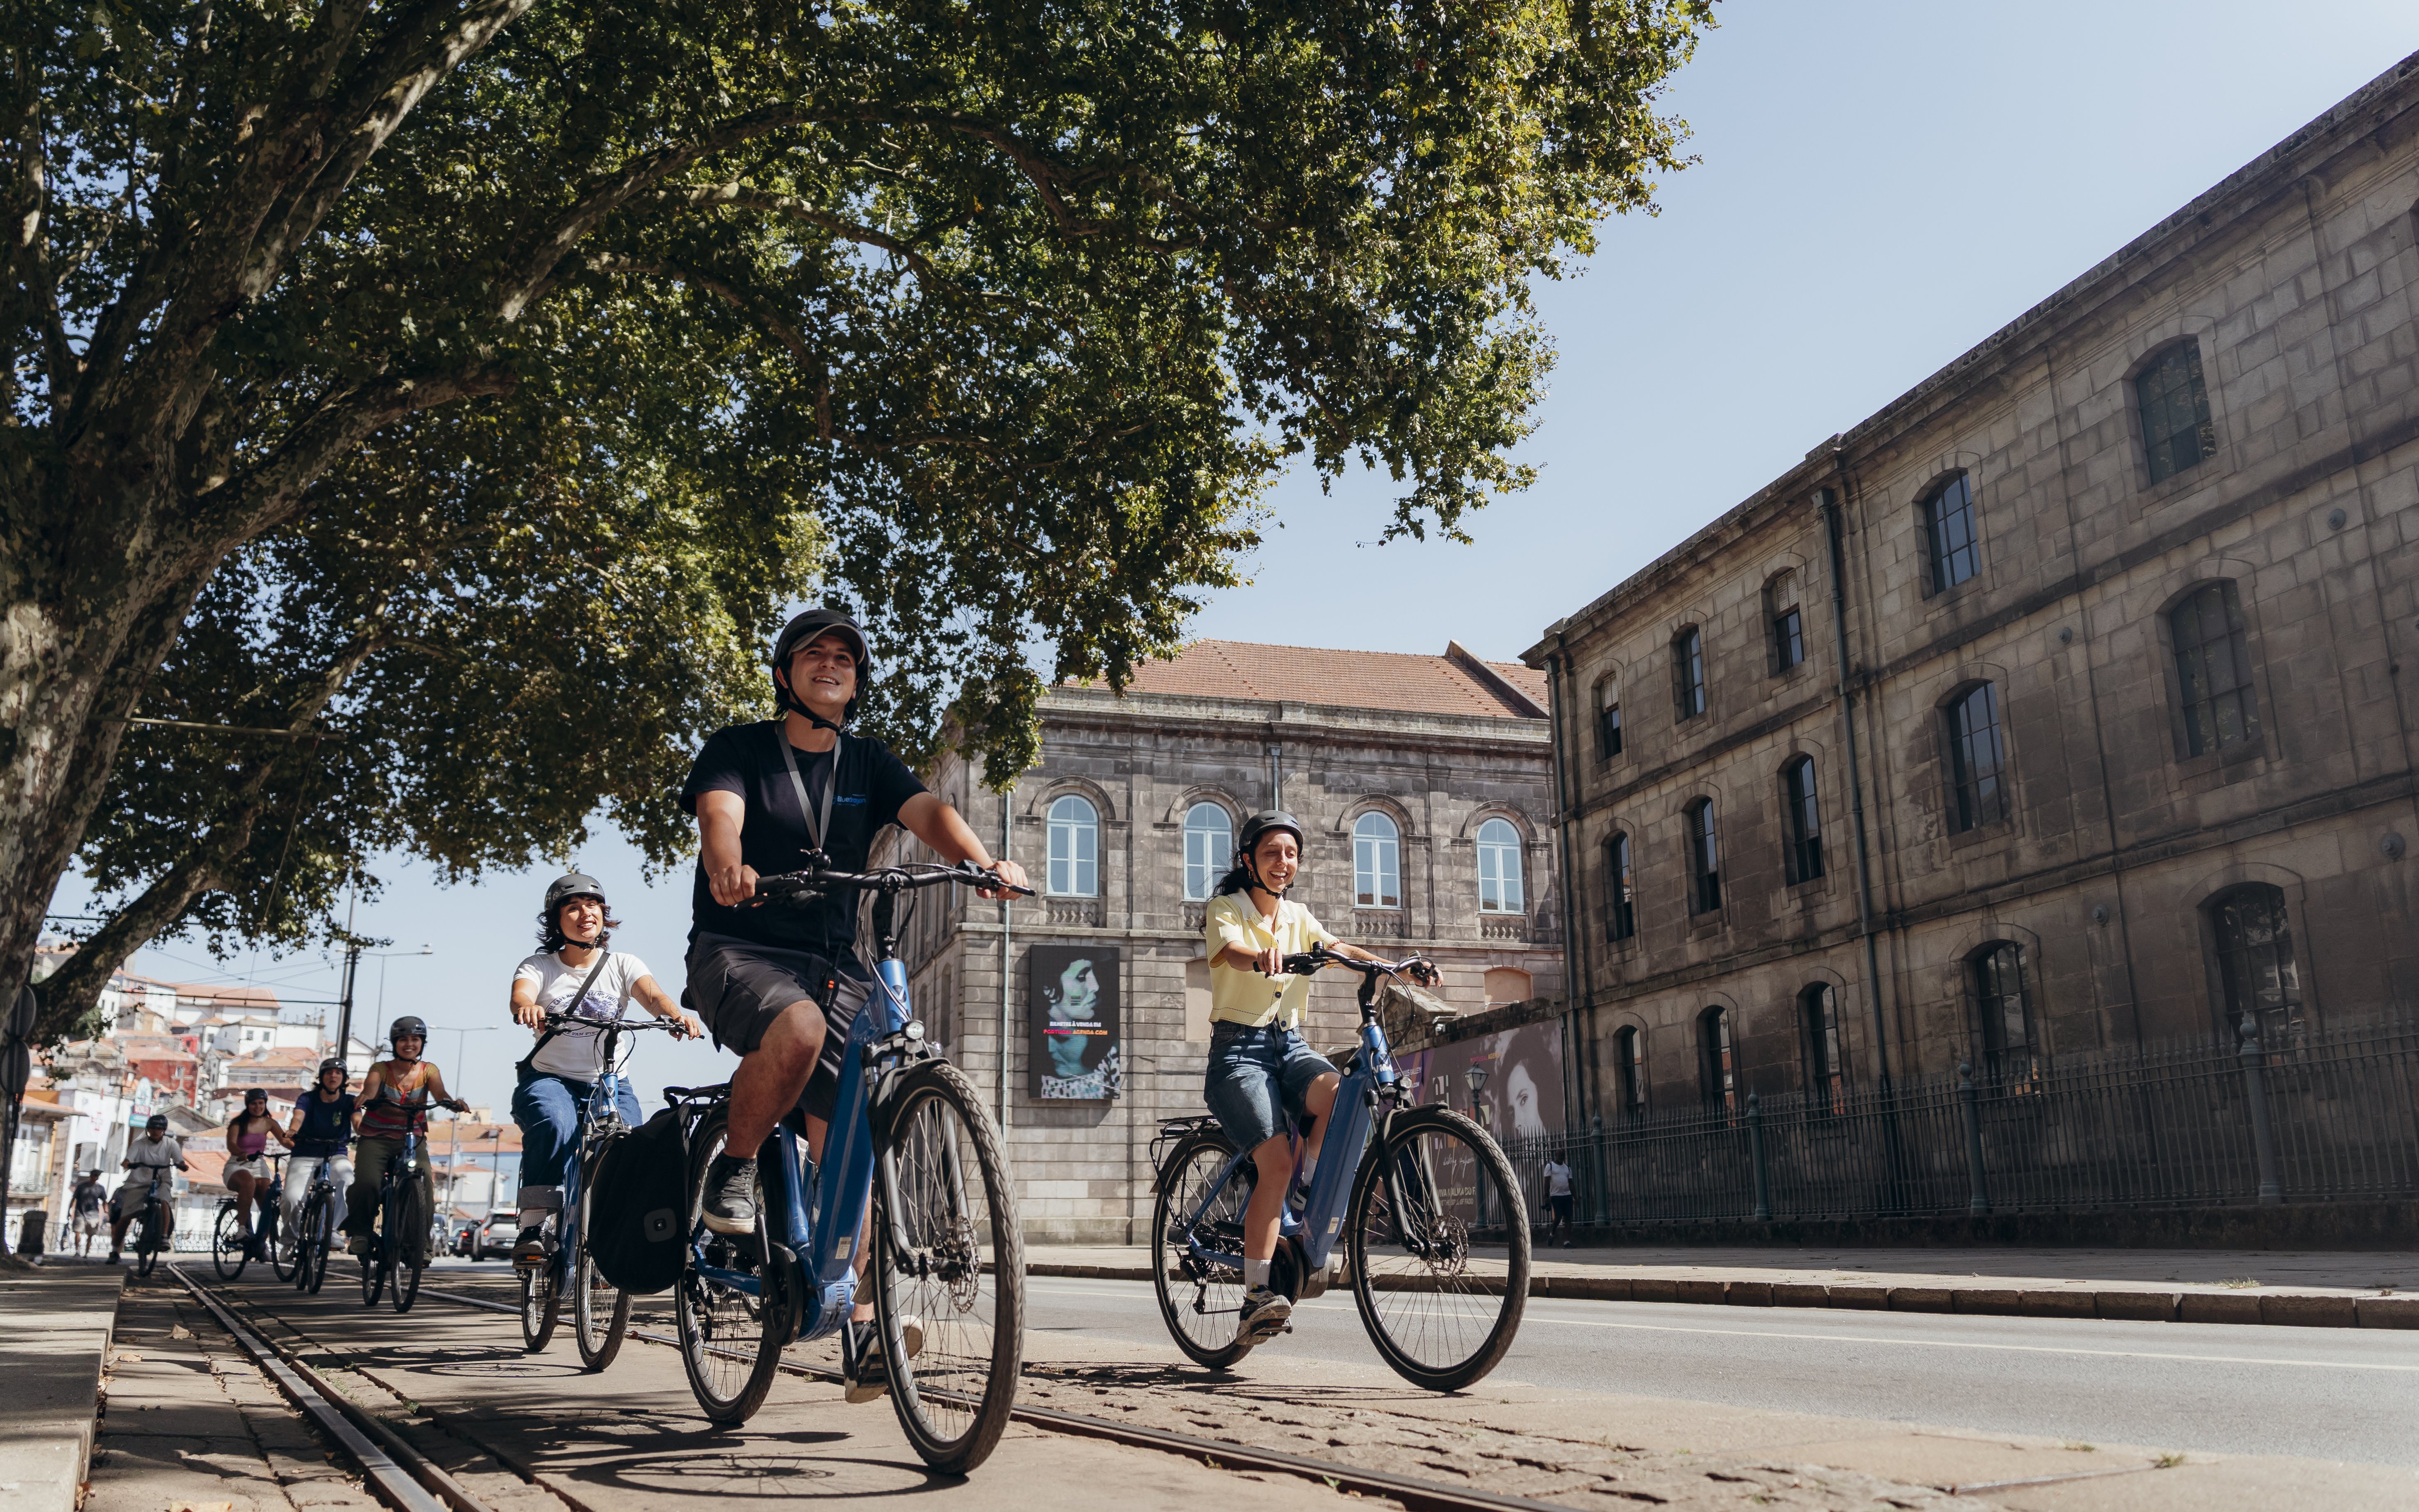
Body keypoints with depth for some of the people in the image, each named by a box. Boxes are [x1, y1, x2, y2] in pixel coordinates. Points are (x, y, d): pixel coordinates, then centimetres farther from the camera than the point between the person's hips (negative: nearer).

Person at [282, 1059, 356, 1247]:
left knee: (344, 1172, -36)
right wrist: (292, 1132, -47)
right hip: (306, 1156, 0)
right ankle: (291, 1237, 8)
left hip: (336, 1155, 0)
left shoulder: (348, 1101, 0)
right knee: (293, 1199, -23)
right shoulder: (308, 1099, -3)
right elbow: (299, 1116, -23)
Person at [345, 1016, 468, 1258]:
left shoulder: (428, 1071, 4)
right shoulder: (381, 1070, 0)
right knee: (367, 1181, -24)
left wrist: (455, 1104, -39)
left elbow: (440, 1095, -15)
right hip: (377, 1137, -1)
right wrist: (358, 1111, -43)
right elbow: (368, 1093, -20)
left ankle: (419, 1242, -9)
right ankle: (360, 1232, 1)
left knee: (425, 1180, -21)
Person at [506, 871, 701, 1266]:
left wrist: (676, 1014, -40)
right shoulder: (539, 966, 1)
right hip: (549, 1077, -2)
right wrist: (528, 1008, -48)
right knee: (555, 1124, -34)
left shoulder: (621, 965, 4)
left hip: (608, 1082, 2)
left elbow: (653, 995, -16)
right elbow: (521, 995, -22)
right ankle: (532, 1227, -28)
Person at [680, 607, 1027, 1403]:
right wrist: (729, 869, -42)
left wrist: (984, 861, -29)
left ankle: (857, 1326, 2)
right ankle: (733, 1168, -10)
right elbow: (720, 815, -17)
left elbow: (929, 812, -6)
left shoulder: (868, 763, 12)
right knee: (797, 1030, -37)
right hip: (738, 950, -3)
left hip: (834, 964, 3)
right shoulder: (739, 748, 3)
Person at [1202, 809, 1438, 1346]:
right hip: (1239, 1049, -5)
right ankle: (1256, 1296, -17)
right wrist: (1261, 958, -48)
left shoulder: (1298, 917, 14)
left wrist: (1401, 969, -19)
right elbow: (1232, 952, -25)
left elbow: (1340, 950, -2)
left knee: (1338, 1094, -29)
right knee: (1277, 1162, -23)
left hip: (1290, 1045, 5)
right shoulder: (1224, 911, -3)